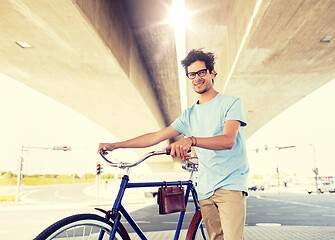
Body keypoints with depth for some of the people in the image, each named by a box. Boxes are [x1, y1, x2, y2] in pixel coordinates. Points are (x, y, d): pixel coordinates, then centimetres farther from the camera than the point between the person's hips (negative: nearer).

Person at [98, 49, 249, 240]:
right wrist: (115, 145, 7)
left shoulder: (231, 103, -1)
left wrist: (191, 140, -35)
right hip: (206, 190, 5)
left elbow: (228, 140, -18)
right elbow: (156, 137, 12)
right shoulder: (189, 115, 14)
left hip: (231, 184, -4)